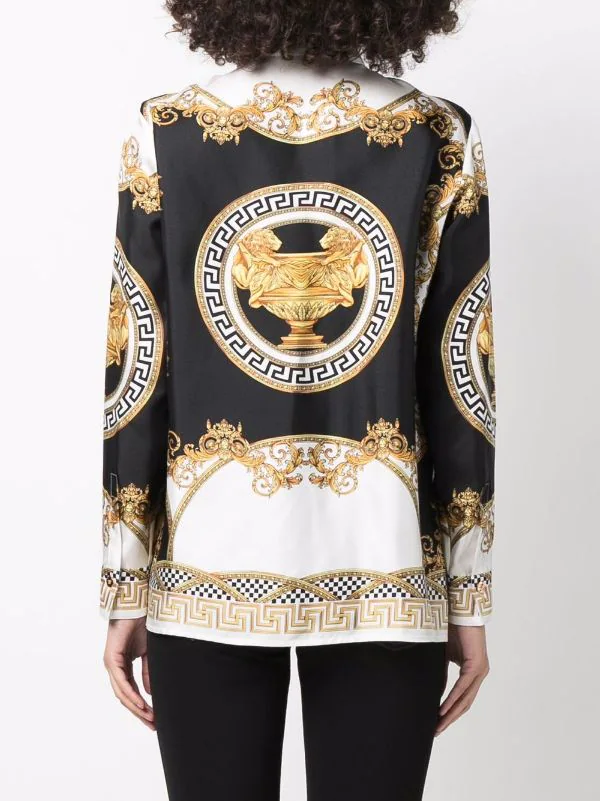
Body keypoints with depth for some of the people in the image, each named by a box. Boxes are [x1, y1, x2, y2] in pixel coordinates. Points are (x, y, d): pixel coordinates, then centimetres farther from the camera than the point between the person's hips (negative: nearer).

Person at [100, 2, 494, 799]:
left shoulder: (166, 134, -2)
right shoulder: (441, 139, -1)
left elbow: (135, 375, -3)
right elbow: (462, 383, -1)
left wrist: (124, 590, 4)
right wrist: (469, 598, 6)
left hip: (206, 567, 0)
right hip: (383, 572, 0)